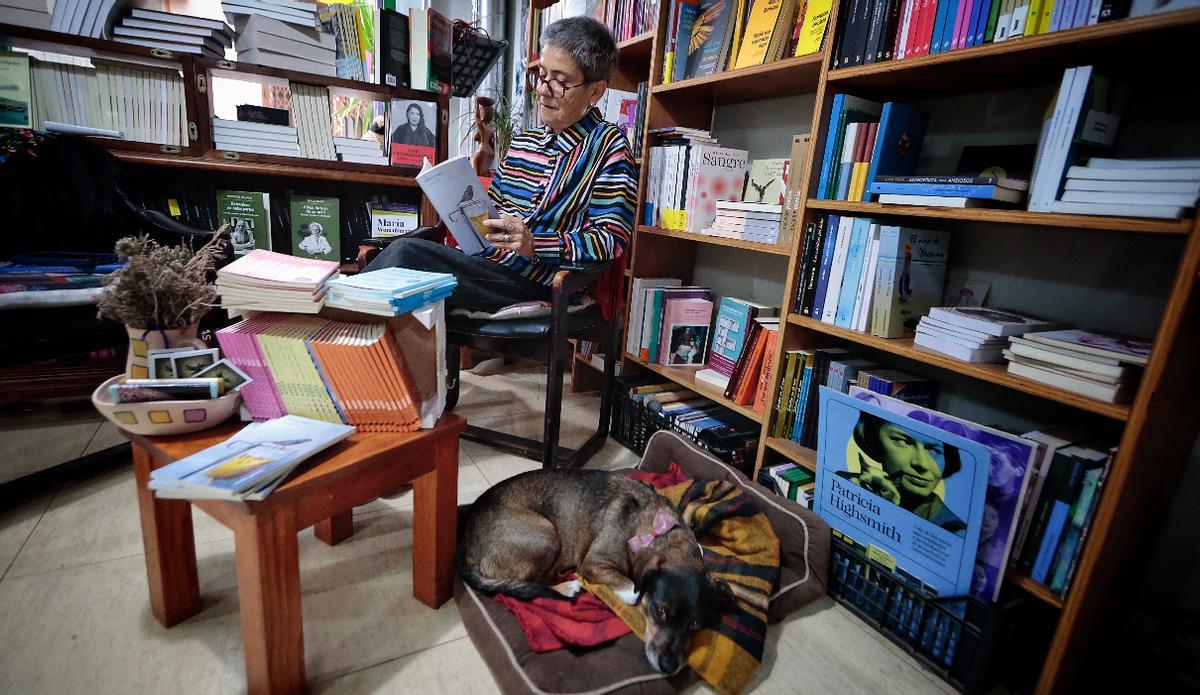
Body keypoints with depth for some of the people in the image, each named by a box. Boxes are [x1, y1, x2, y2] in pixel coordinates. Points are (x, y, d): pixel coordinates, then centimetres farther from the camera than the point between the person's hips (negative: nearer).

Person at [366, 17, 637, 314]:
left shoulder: (608, 146, -1)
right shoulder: (522, 143, 21)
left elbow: (613, 239, -12)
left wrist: (535, 244, -23)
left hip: (532, 287, -6)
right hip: (483, 262, 7)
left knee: (405, 253, -21)